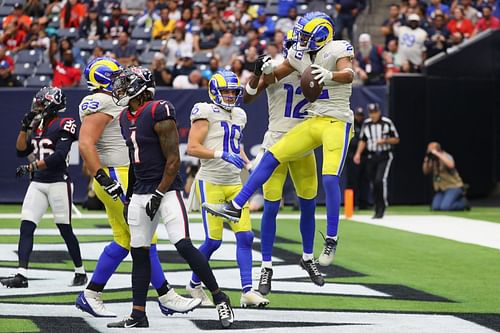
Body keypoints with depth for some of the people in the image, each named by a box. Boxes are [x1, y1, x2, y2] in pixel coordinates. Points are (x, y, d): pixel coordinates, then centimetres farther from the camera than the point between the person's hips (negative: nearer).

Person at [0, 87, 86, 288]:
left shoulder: (63, 126, -10)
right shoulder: (37, 126, 13)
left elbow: (58, 156, -20)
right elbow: (21, 151, 13)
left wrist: (31, 167, -21)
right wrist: (24, 127, 1)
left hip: (58, 183, -7)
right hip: (37, 183, 7)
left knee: (65, 230, 1)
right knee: (26, 227, -5)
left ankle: (80, 272, 17)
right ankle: (22, 275, -9)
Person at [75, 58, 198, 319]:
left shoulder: (111, 104, 19)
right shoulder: (100, 104, -13)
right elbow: (86, 144, -22)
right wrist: (104, 179, -26)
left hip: (125, 177, 11)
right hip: (115, 178, -11)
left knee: (124, 240, 12)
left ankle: (91, 295, 14)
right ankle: (166, 297, -2)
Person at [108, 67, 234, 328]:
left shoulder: (158, 113, -15)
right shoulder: (126, 118, 11)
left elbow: (173, 160, -15)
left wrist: (159, 195, -16)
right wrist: (129, 194, 23)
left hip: (165, 189, -8)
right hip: (140, 192, 8)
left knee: (183, 246, -17)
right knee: (139, 252, 7)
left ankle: (219, 298, -5)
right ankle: (138, 315, 12)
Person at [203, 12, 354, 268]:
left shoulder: (337, 50, -12)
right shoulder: (300, 55, 9)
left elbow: (348, 74, -31)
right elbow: (275, 76, 17)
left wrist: (329, 75, -52)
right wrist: (265, 71, -7)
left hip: (337, 122, -7)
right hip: (313, 121, 7)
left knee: (330, 179, -17)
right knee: (271, 157, 3)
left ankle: (332, 238, -4)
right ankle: (235, 208, 9)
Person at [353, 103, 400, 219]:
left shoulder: (387, 123, -4)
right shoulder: (366, 124, 8)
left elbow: (396, 140, 1)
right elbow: (362, 140, 15)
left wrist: (385, 141, -16)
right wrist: (358, 153, 0)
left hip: (384, 156, -4)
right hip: (371, 156, 4)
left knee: (380, 180, -20)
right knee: (374, 182, 3)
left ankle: (382, 208, -13)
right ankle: (378, 210, 12)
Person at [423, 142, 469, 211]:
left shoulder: (446, 156, -14)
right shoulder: (432, 160, 7)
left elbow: (451, 165, -37)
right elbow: (426, 171, 8)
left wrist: (437, 154, -34)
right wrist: (426, 160, -7)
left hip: (454, 187, -8)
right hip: (441, 189, 8)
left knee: (445, 207, -26)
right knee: (435, 208, -10)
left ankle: (463, 203, 2)